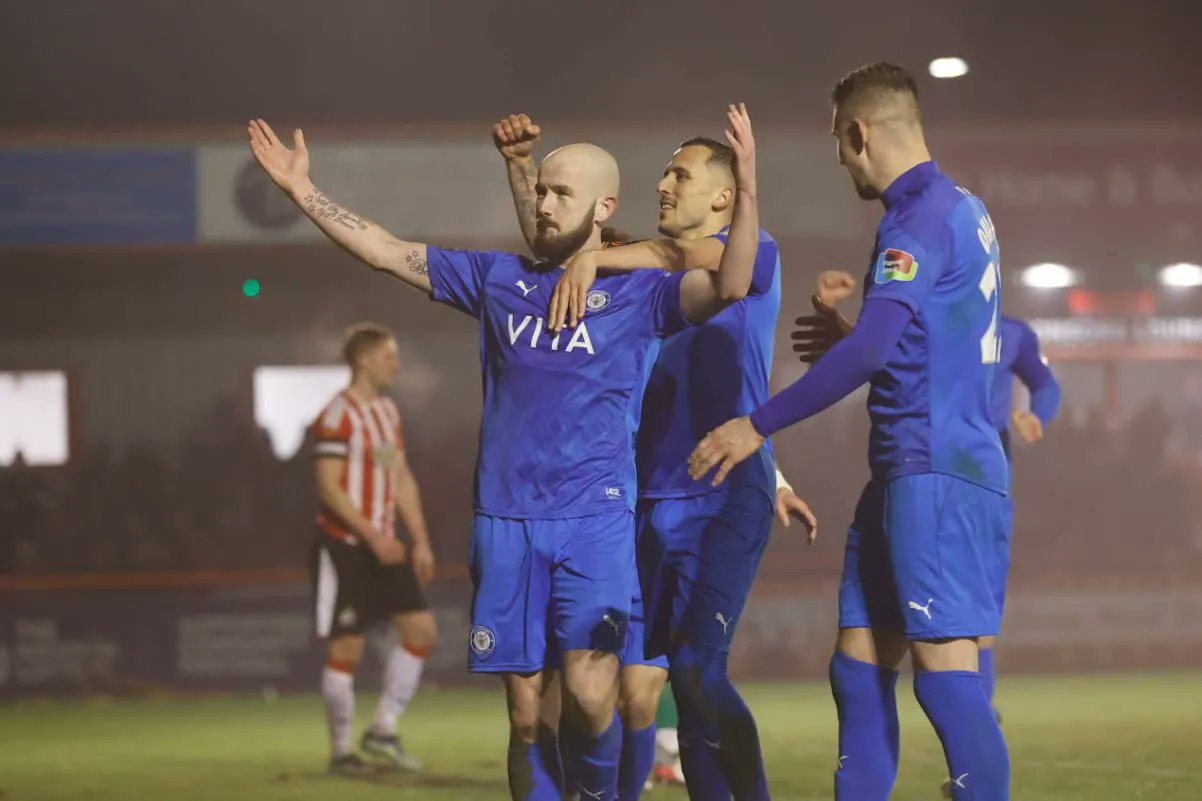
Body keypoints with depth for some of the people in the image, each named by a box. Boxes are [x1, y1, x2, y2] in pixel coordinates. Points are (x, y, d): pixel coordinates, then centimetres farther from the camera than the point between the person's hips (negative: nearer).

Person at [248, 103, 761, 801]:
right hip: (506, 521, 3)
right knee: (526, 711, 3)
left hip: (597, 519, -3)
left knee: (589, 692, -18)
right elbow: (386, 252, 16)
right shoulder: (499, 278, 13)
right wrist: (303, 191, 12)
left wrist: (746, 189, -26)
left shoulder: (637, 291, 4)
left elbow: (729, 286, -13)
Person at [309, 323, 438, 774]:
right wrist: (373, 537, -24)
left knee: (421, 629, 1)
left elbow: (403, 480, 17)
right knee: (347, 648, -4)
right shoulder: (338, 415, -13)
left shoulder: (388, 412, 14)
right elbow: (329, 487, -19)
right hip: (344, 546, -8)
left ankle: (383, 731, 10)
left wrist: (420, 541, 10)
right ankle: (341, 750, 6)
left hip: (384, 546, 8)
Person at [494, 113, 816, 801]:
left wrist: (593, 258, -26)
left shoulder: (757, 256, 2)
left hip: (727, 502, -5)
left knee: (697, 675, -19)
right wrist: (520, 165, 4)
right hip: (650, 505, 5)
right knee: (634, 692, 1)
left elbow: (688, 259, -17)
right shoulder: (648, 271, 18)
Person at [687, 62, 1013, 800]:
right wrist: (845, 334, 29)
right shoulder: (963, 209, 16)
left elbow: (872, 348, -23)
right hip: (910, 471, 10)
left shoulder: (922, 218, -14)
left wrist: (759, 425, -20)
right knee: (859, 665, 10)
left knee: (944, 668, -12)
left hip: (936, 475, -10)